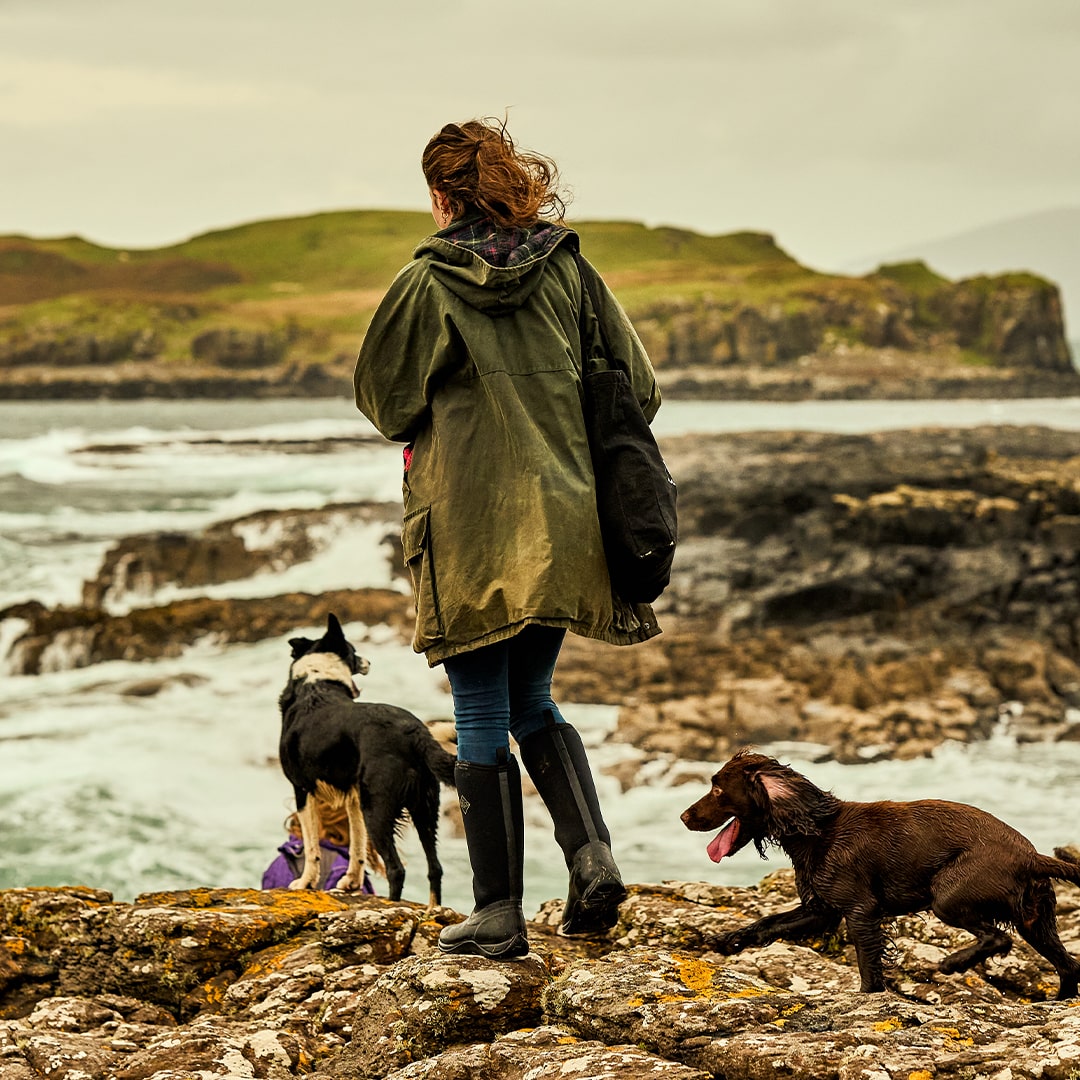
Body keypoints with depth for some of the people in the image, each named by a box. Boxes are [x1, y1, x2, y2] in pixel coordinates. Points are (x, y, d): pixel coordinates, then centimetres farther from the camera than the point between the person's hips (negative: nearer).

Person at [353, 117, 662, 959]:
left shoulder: (427, 283, -8)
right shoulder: (569, 271, 1)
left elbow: (384, 399, 0)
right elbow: (640, 388, 3)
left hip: (469, 527, -4)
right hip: (563, 521, 4)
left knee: (482, 720, 5)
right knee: (534, 702, 19)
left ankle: (498, 915, 8)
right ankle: (592, 855, 0)